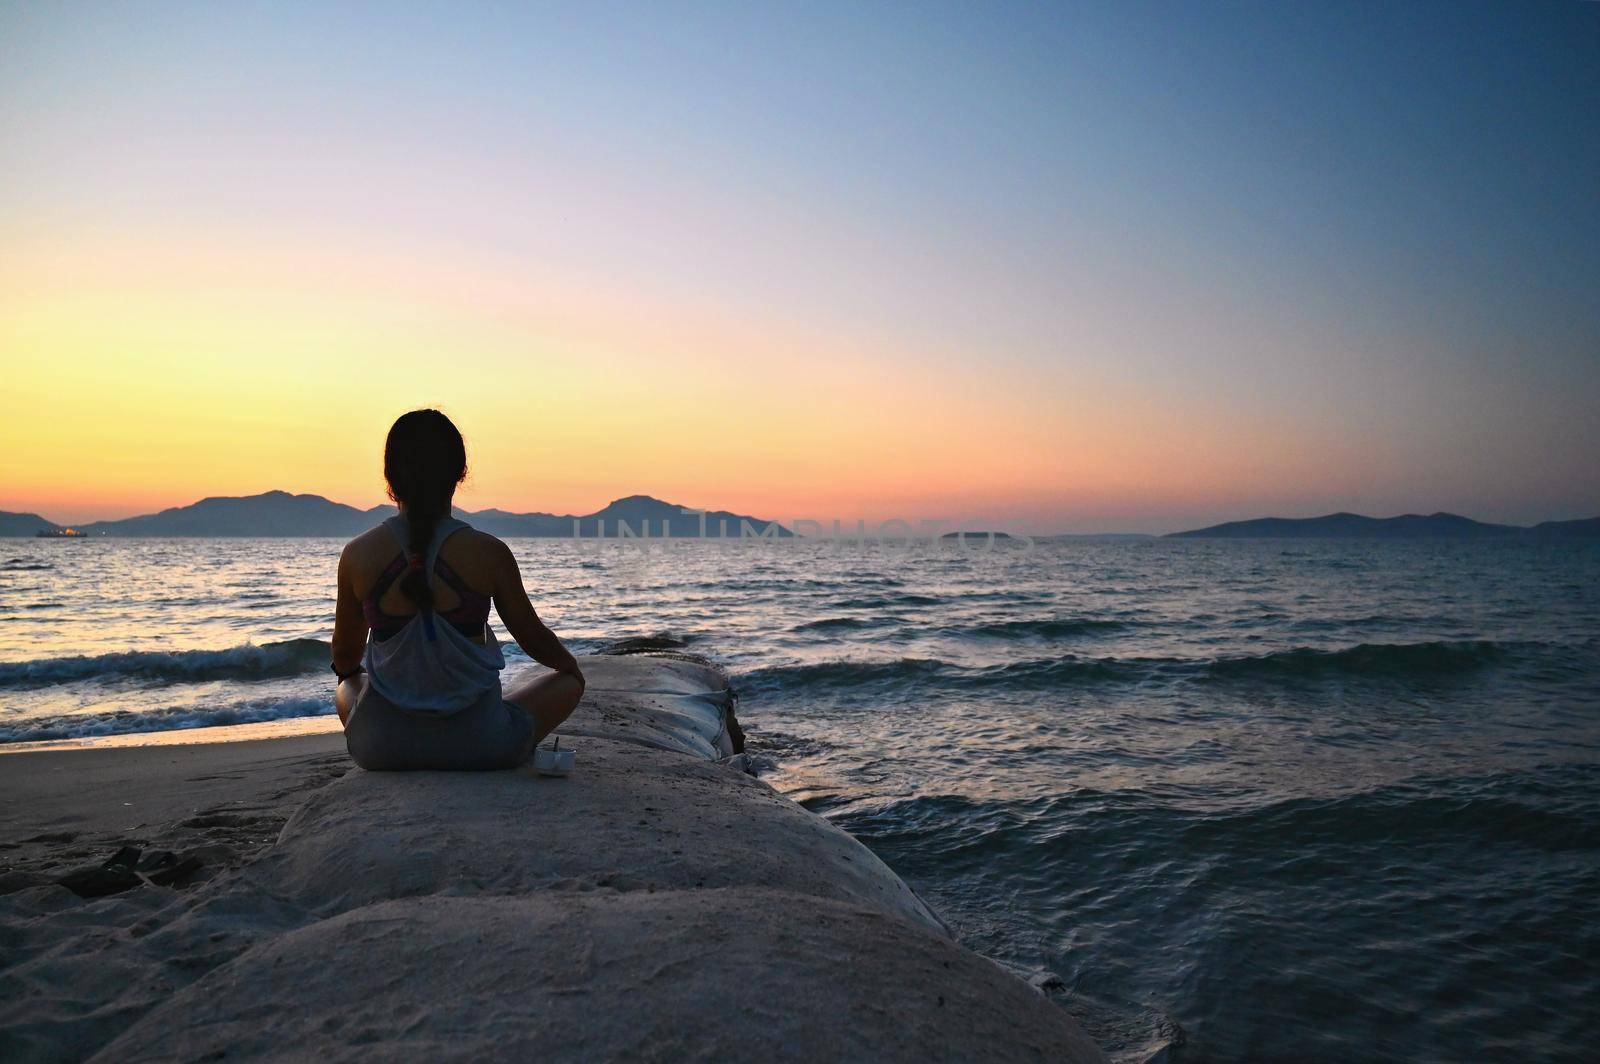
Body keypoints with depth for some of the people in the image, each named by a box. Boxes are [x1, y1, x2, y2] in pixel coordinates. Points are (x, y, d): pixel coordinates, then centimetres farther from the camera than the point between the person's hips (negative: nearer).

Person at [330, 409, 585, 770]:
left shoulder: (358, 554, -7)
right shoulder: (489, 553, -13)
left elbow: (345, 656, 8)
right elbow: (532, 637, 1)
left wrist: (347, 673, 34)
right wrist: (569, 663, 24)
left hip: (382, 747, 2)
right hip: (477, 743, -1)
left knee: (347, 687, 37)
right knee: (568, 680, 24)